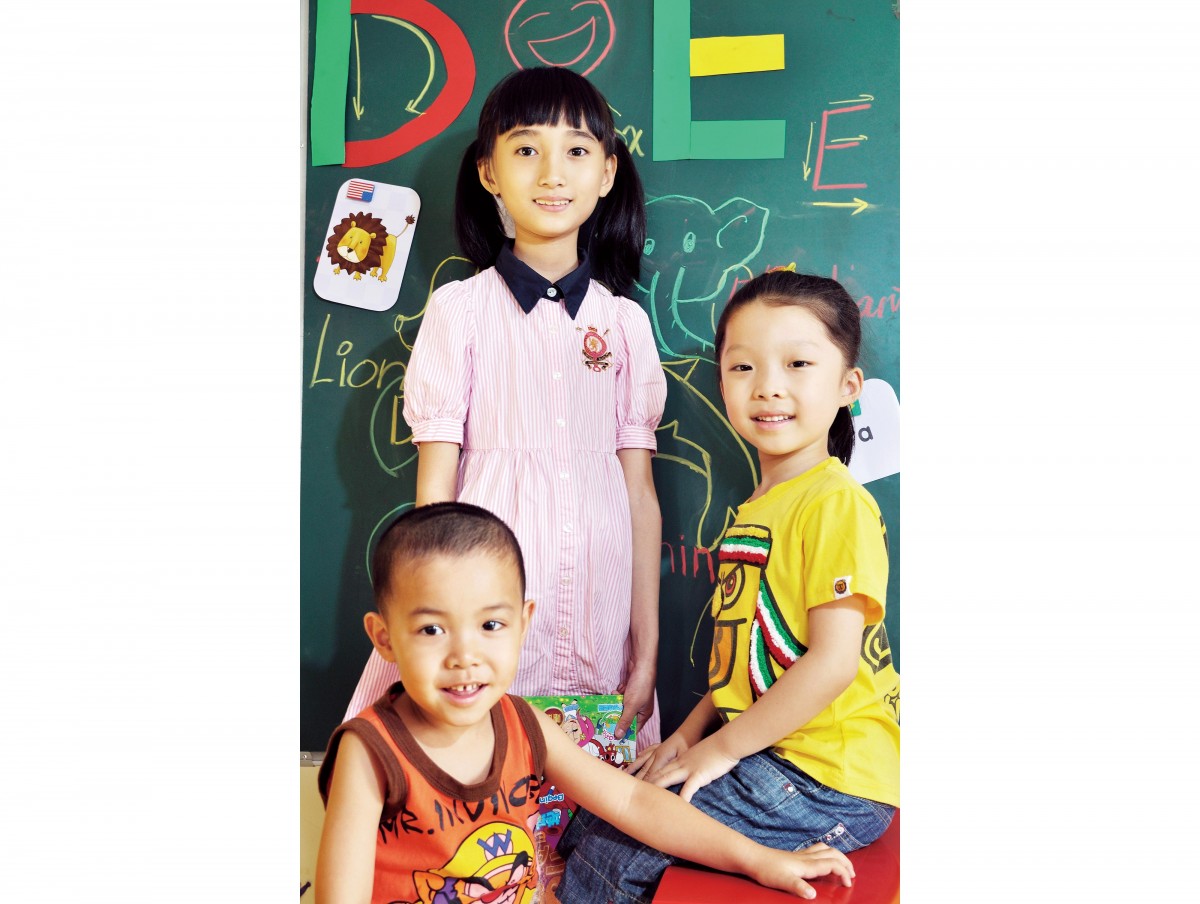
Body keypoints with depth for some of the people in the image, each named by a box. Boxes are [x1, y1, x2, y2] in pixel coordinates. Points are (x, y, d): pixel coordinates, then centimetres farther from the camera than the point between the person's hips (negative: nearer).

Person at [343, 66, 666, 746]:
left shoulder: (625, 322, 6)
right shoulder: (459, 310, 0)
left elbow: (640, 492, 5)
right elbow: (435, 487, -2)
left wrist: (646, 655, 4)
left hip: (599, 615, 3)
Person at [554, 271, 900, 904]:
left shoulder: (836, 504, -17)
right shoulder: (756, 510, 12)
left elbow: (834, 660, -22)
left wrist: (722, 746, -14)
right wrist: (691, 733, 9)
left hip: (826, 779, -8)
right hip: (763, 753, 8)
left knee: (612, 853, -7)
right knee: (587, 820, 8)